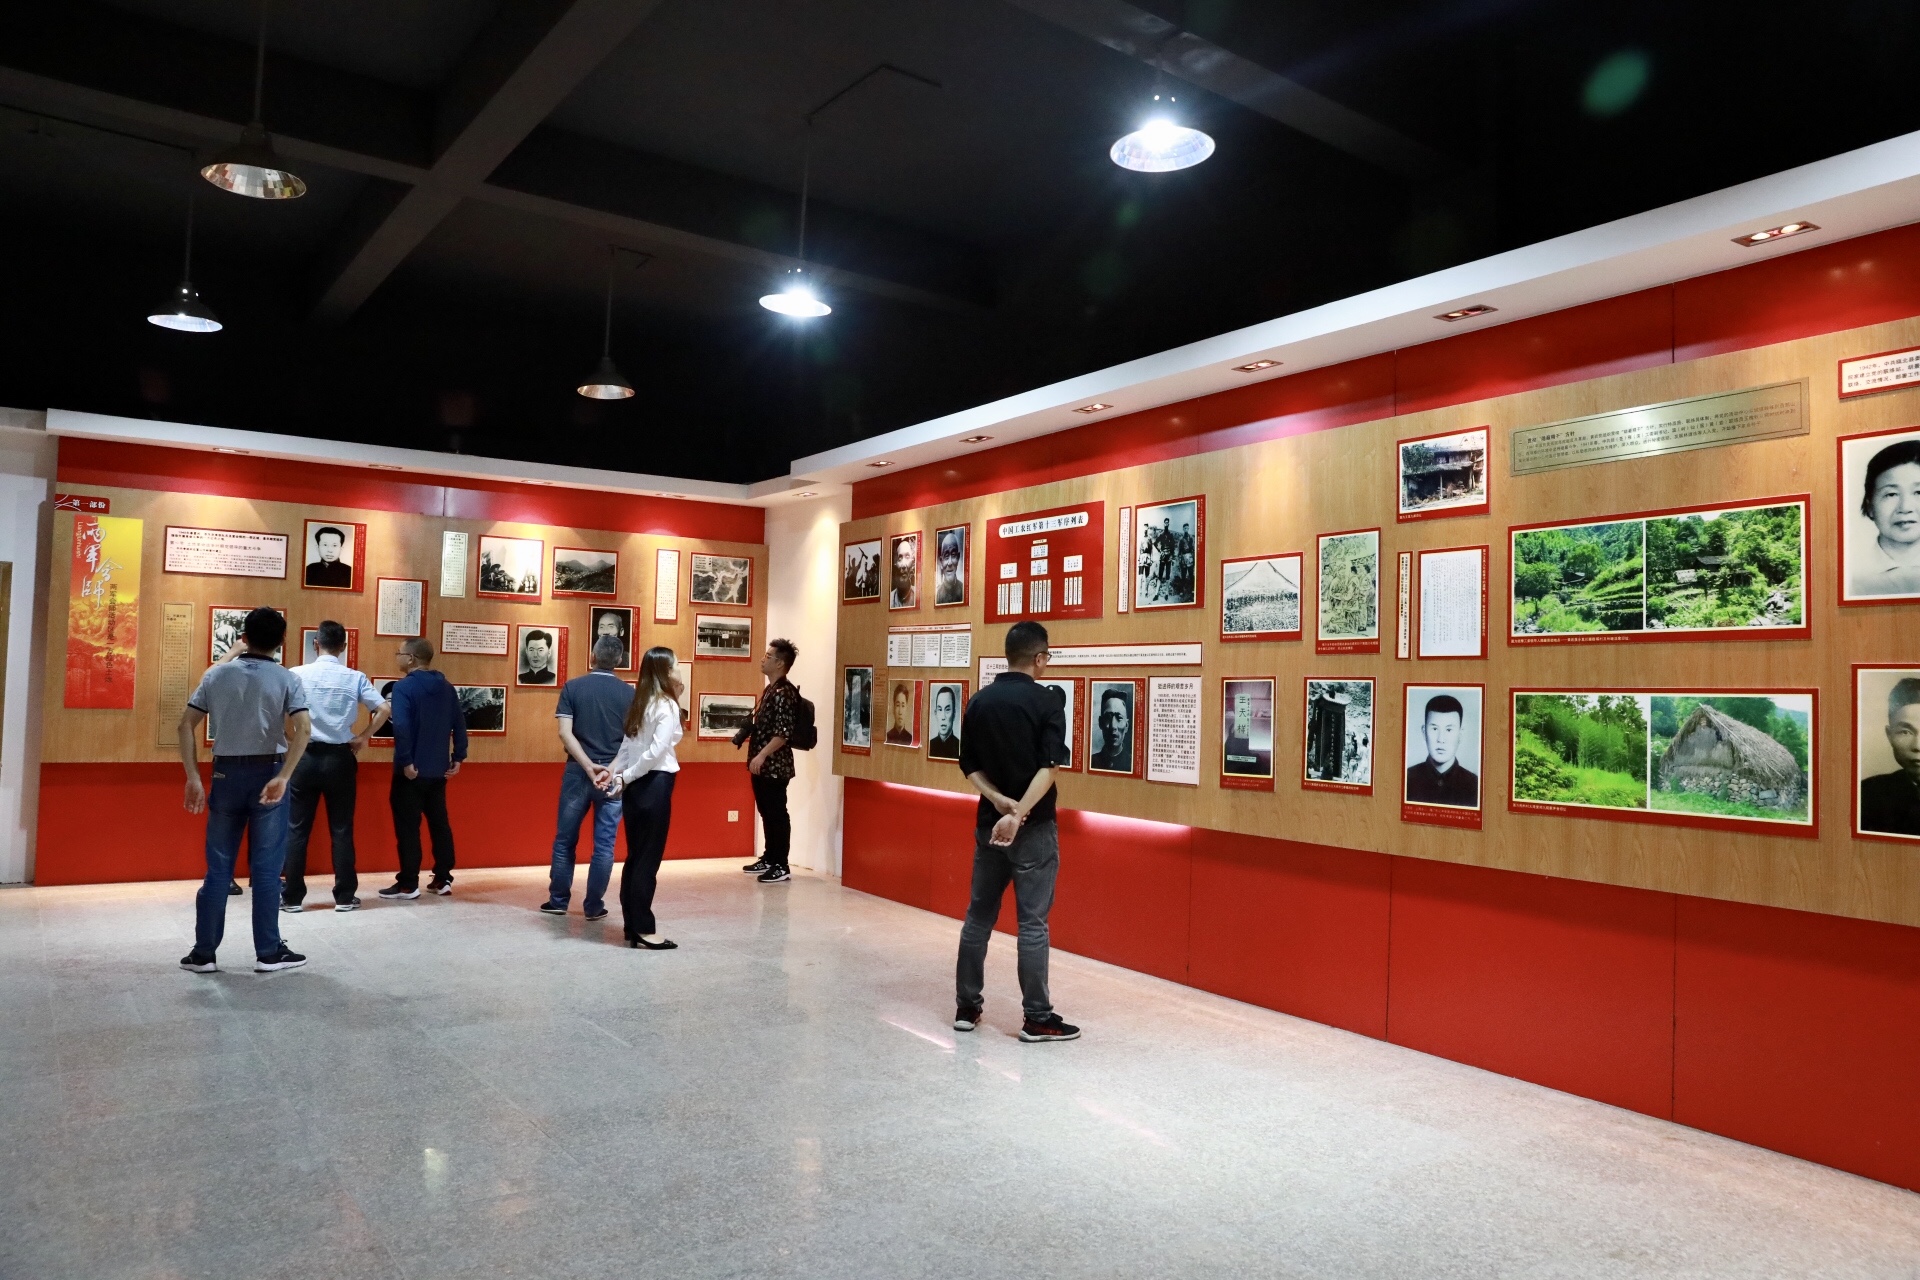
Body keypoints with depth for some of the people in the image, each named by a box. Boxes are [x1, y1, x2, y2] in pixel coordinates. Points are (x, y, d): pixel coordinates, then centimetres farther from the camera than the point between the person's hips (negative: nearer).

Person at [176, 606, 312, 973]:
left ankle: (203, 952, 14)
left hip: (226, 774, 2)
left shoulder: (216, 674, 5)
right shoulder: (287, 679, -4)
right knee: (266, 868, 3)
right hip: (267, 773, -2)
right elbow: (302, 730, -17)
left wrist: (193, 777, 0)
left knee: (218, 867, 10)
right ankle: (268, 952, 9)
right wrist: (283, 778, -19)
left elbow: (186, 725, 0)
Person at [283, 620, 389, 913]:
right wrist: (363, 738, 3)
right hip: (340, 758, 1)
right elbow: (384, 709, -8)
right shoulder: (355, 678, -2)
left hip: (305, 757, -1)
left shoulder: (297, 674, -4)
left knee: (297, 830, 8)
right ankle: (344, 897, 11)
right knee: (342, 830, 7)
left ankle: (292, 898, 11)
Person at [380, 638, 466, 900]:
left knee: (407, 827, 1)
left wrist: (405, 761, -19)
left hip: (411, 770, -6)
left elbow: (401, 727, -22)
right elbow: (459, 724, 9)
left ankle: (408, 884, 4)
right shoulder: (446, 688, 9)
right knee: (439, 823, 12)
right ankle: (443, 879, 16)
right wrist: (458, 757, 12)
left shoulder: (404, 687, -11)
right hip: (439, 769, 6)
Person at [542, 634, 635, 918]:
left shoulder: (572, 687, -1)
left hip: (577, 772, 0)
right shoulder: (629, 693, 0)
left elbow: (565, 732, -10)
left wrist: (589, 766, -13)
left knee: (565, 839, 13)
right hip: (614, 775, 0)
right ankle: (594, 906, 9)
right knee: (604, 843, 6)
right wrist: (611, 767, -7)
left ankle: (558, 900, 19)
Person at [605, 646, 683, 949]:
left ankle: (632, 926, 18)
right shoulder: (667, 705, -11)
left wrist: (615, 771, -5)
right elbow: (656, 751, -18)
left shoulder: (640, 703, 13)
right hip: (654, 785, -8)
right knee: (649, 858, -3)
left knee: (635, 856, 12)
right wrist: (624, 776, -10)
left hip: (635, 786, 8)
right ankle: (643, 930, 2)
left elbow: (628, 744, 7)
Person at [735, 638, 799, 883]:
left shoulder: (784, 693, -16)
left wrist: (762, 756, -25)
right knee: (766, 812, 16)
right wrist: (743, 734, 11)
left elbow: (784, 733, -22)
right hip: (762, 764, 10)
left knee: (777, 813, -4)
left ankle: (781, 866, 1)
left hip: (775, 765, -10)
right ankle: (769, 859, 26)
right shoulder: (769, 690, 15)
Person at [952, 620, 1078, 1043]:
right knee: (1032, 922, 0)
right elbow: (1049, 766, -19)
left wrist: (998, 800, -7)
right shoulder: (1047, 702, -10)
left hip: (987, 822, 5)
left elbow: (969, 765, 4)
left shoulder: (978, 702, 5)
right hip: (1034, 827, -5)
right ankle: (1038, 1019, 6)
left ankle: (967, 1007, 20)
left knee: (978, 915, 13)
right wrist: (1018, 813, -22)